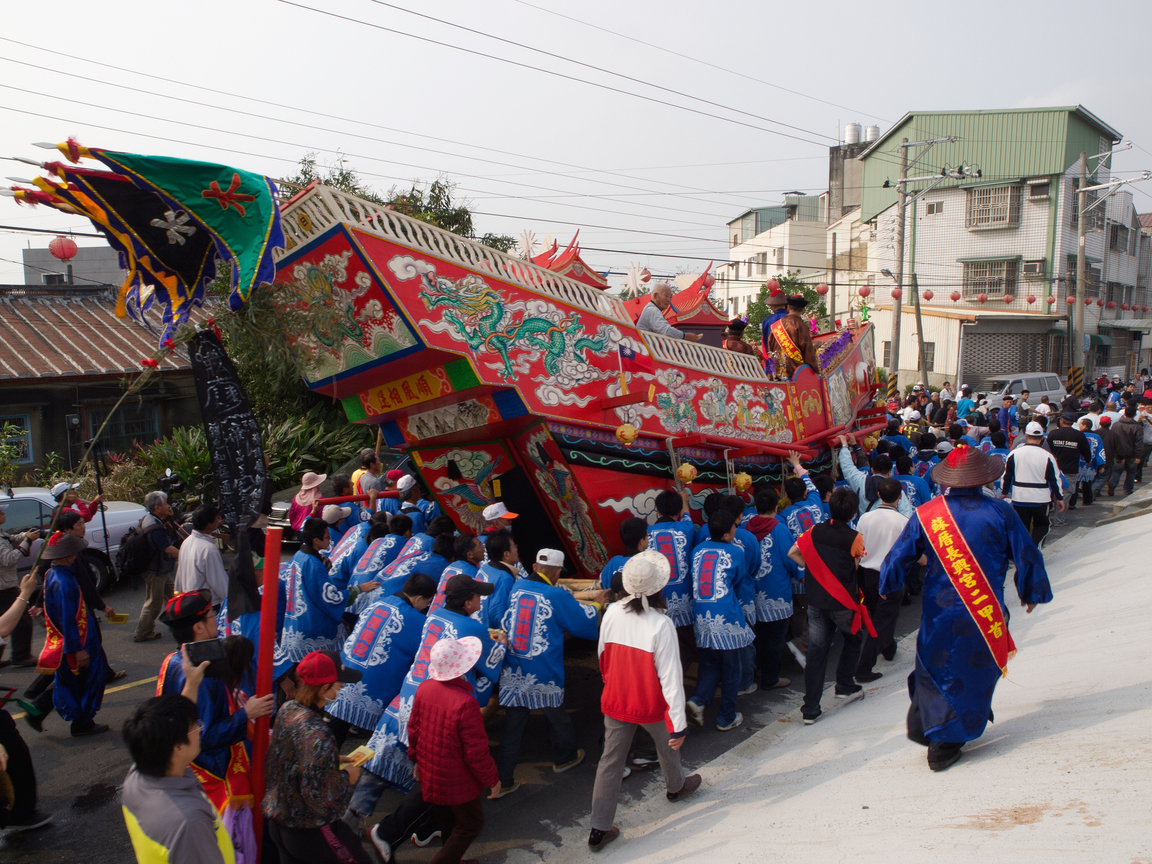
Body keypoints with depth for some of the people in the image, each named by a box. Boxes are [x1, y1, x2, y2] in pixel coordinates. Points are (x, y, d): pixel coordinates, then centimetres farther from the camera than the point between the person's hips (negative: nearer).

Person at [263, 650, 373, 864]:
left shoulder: (287, 709, -5)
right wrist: (346, 777, -12)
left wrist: (334, 760, 9)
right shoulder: (317, 734, -31)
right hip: (310, 830, -8)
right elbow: (317, 796, -28)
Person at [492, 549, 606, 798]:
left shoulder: (517, 588, -1)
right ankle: (564, 758, 43)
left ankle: (501, 782, 12)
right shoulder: (557, 596, -14)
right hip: (544, 675, -3)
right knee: (556, 715, 21)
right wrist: (596, 604, 17)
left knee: (512, 726, 10)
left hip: (513, 674, 4)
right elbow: (584, 624, -1)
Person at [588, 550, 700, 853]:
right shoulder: (661, 624, -26)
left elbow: (603, 657, 3)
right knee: (667, 745, 27)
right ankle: (676, 787, 55)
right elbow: (671, 677, -23)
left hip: (615, 701, 3)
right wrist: (679, 723, -17)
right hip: (652, 704, -3)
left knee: (611, 760, 12)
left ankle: (599, 829, 15)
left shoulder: (612, 613, -13)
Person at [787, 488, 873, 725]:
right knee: (854, 639, 26)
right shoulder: (854, 538, -12)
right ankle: (845, 687, 32)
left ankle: (810, 710, 8)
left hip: (816, 601, 3)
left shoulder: (815, 531, -2)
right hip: (843, 603, -3)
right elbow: (855, 567, -2)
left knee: (816, 652, 7)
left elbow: (792, 553, 1)